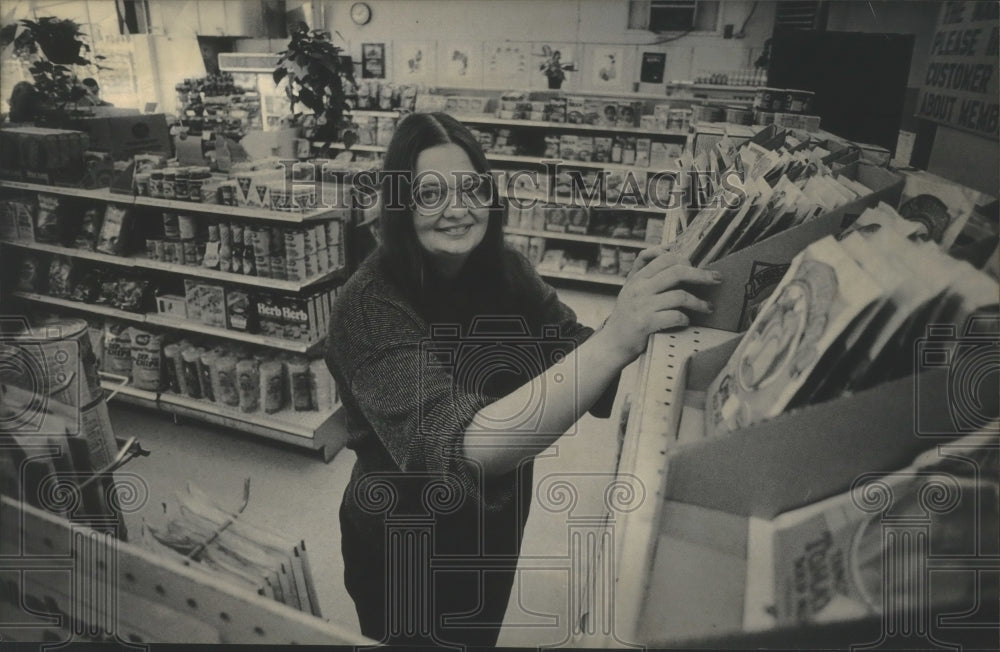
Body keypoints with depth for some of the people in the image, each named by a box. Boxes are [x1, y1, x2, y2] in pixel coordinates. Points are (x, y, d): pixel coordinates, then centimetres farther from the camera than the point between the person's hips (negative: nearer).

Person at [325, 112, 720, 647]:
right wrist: (614, 340, -50)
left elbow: (578, 361, -14)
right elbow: (460, 449, -41)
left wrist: (640, 319, -35)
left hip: (497, 521, 5)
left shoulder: (502, 269, -10)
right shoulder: (370, 305, -28)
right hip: (406, 542, -5)